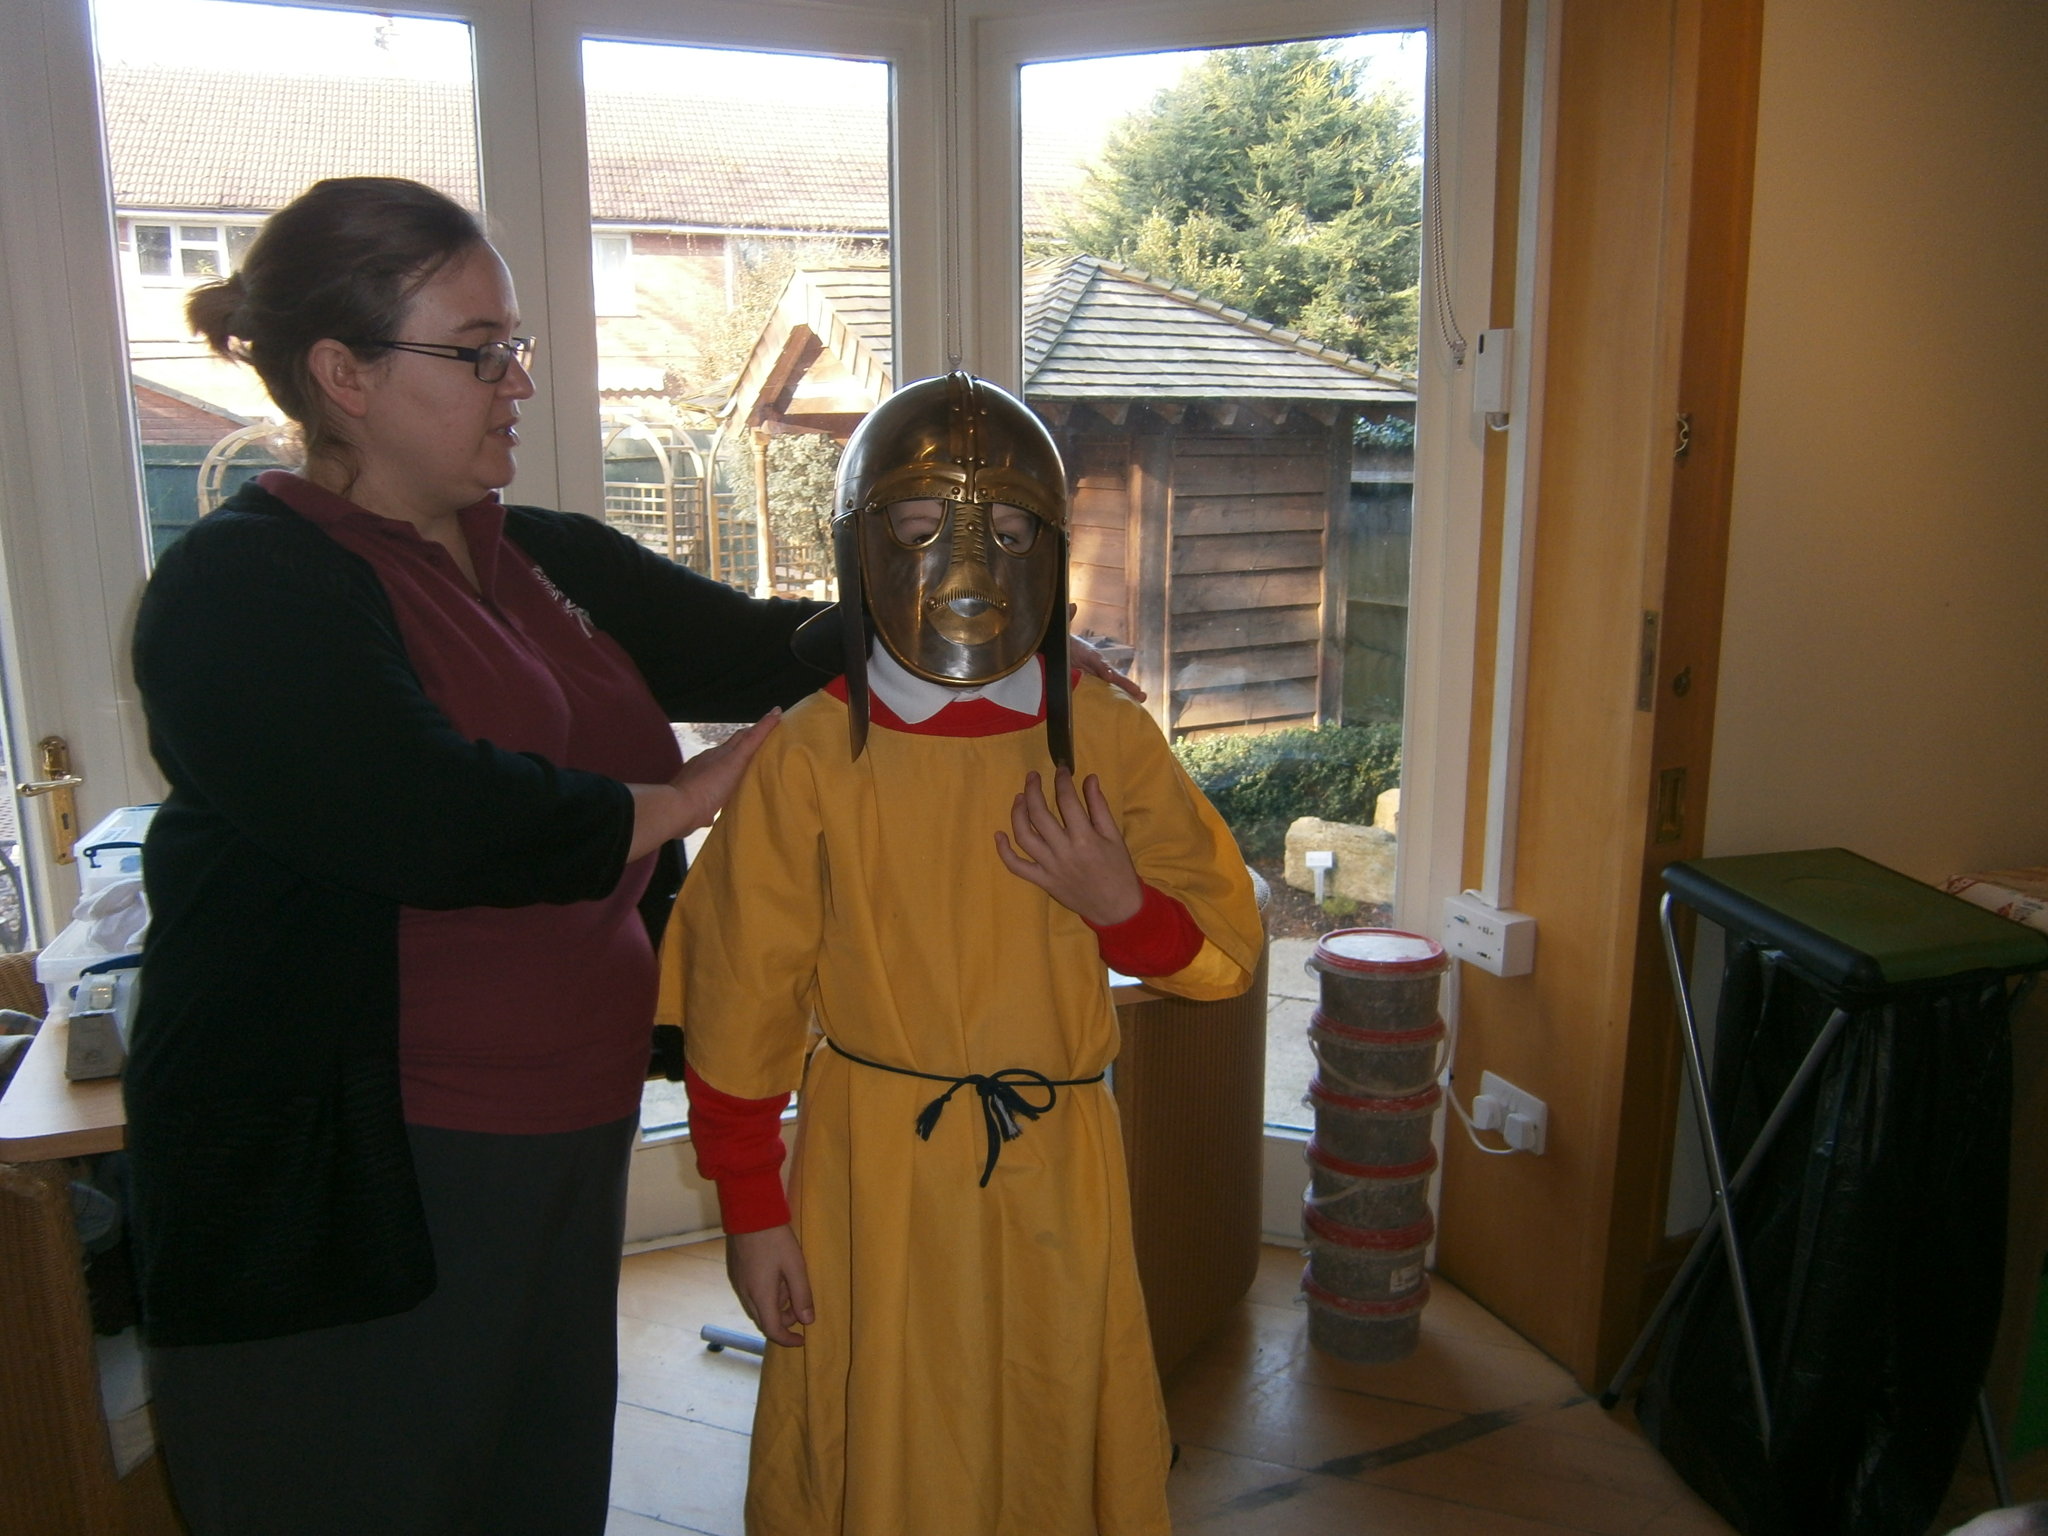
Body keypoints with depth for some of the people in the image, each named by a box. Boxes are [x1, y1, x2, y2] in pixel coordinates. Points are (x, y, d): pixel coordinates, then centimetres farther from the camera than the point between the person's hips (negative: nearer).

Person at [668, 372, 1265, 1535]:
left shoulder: (1107, 741, -4)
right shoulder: (814, 755, -9)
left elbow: (1232, 950, 2)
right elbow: (741, 993, -5)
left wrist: (1118, 902, -18)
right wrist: (752, 1209, -3)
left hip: (1057, 1169, 2)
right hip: (870, 1169, -1)